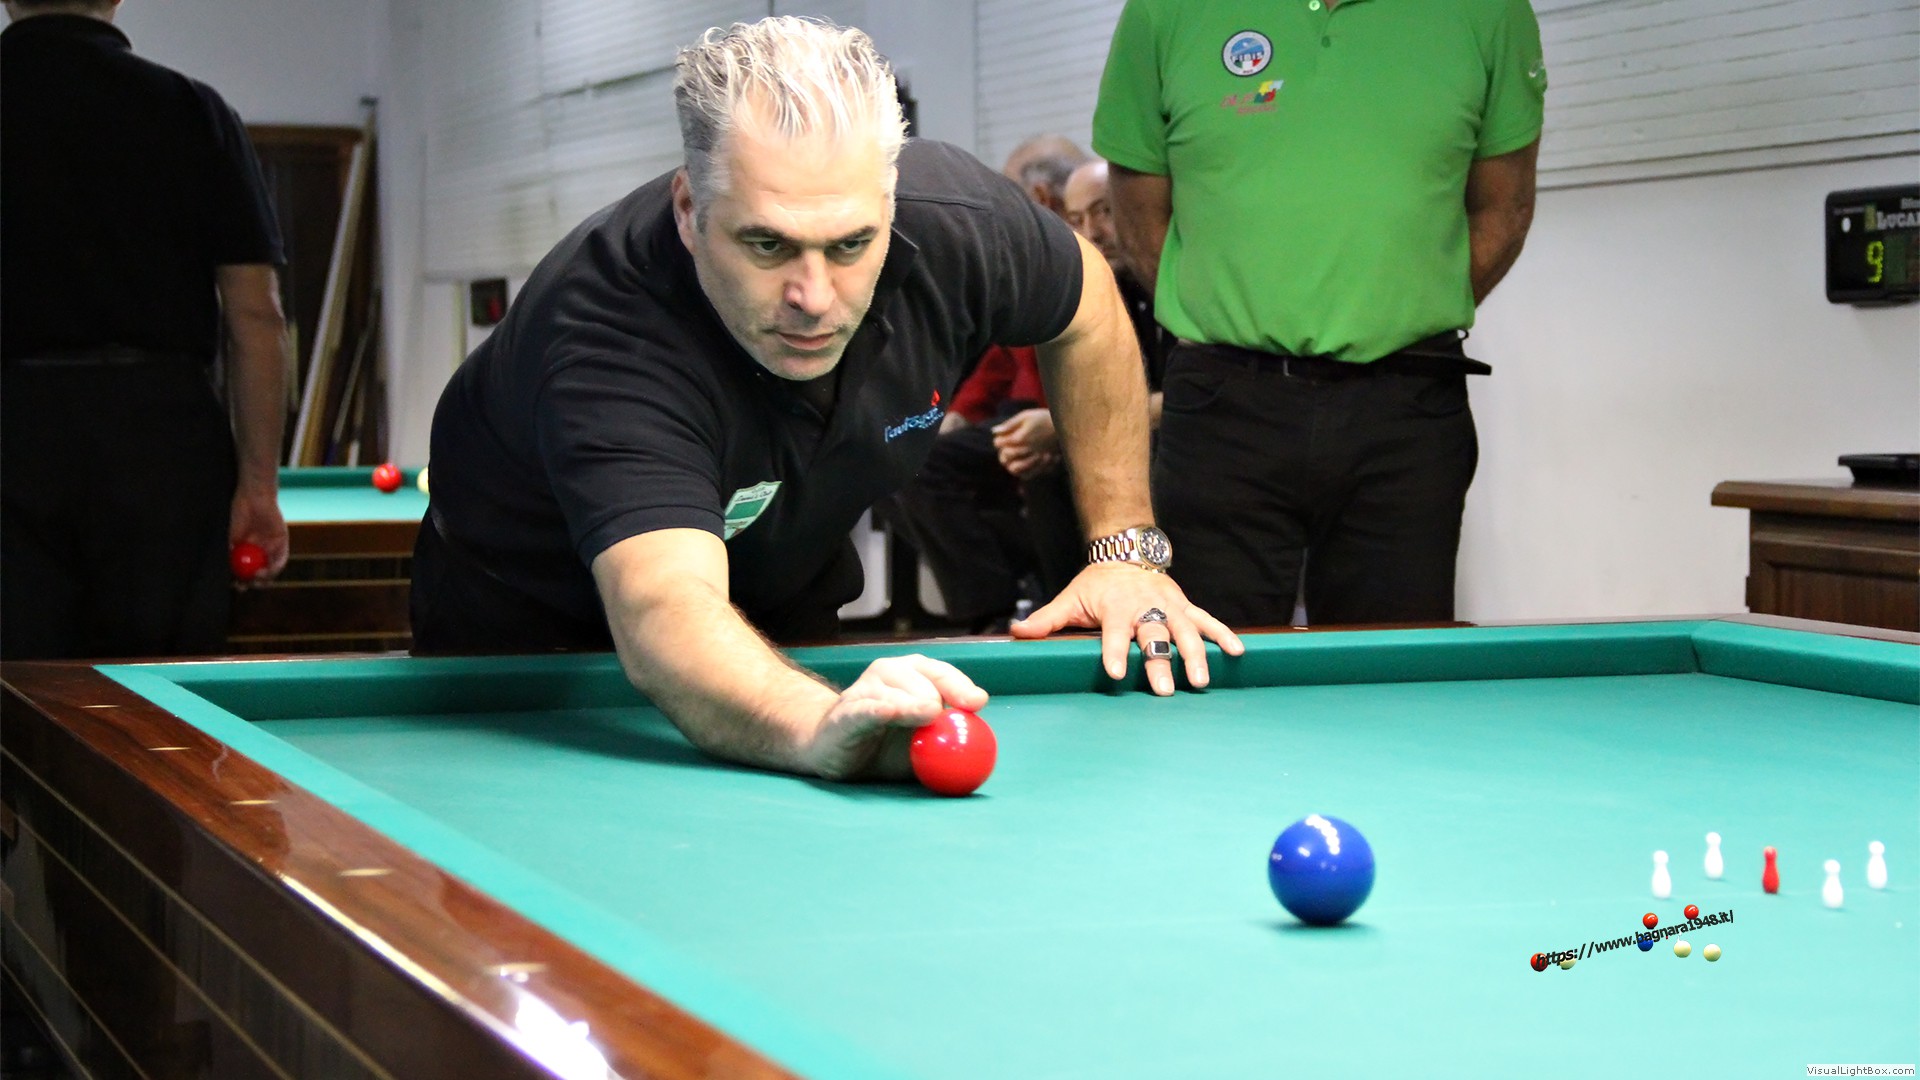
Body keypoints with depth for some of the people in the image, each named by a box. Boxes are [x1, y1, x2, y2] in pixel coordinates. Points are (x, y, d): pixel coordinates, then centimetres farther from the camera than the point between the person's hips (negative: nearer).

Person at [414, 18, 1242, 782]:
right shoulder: (606, 334, -44)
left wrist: (1125, 546, -11)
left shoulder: (955, 223, -28)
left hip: (782, 598, 4)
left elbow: (1088, 308, -4)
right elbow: (665, 614, -59)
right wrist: (820, 725, -80)